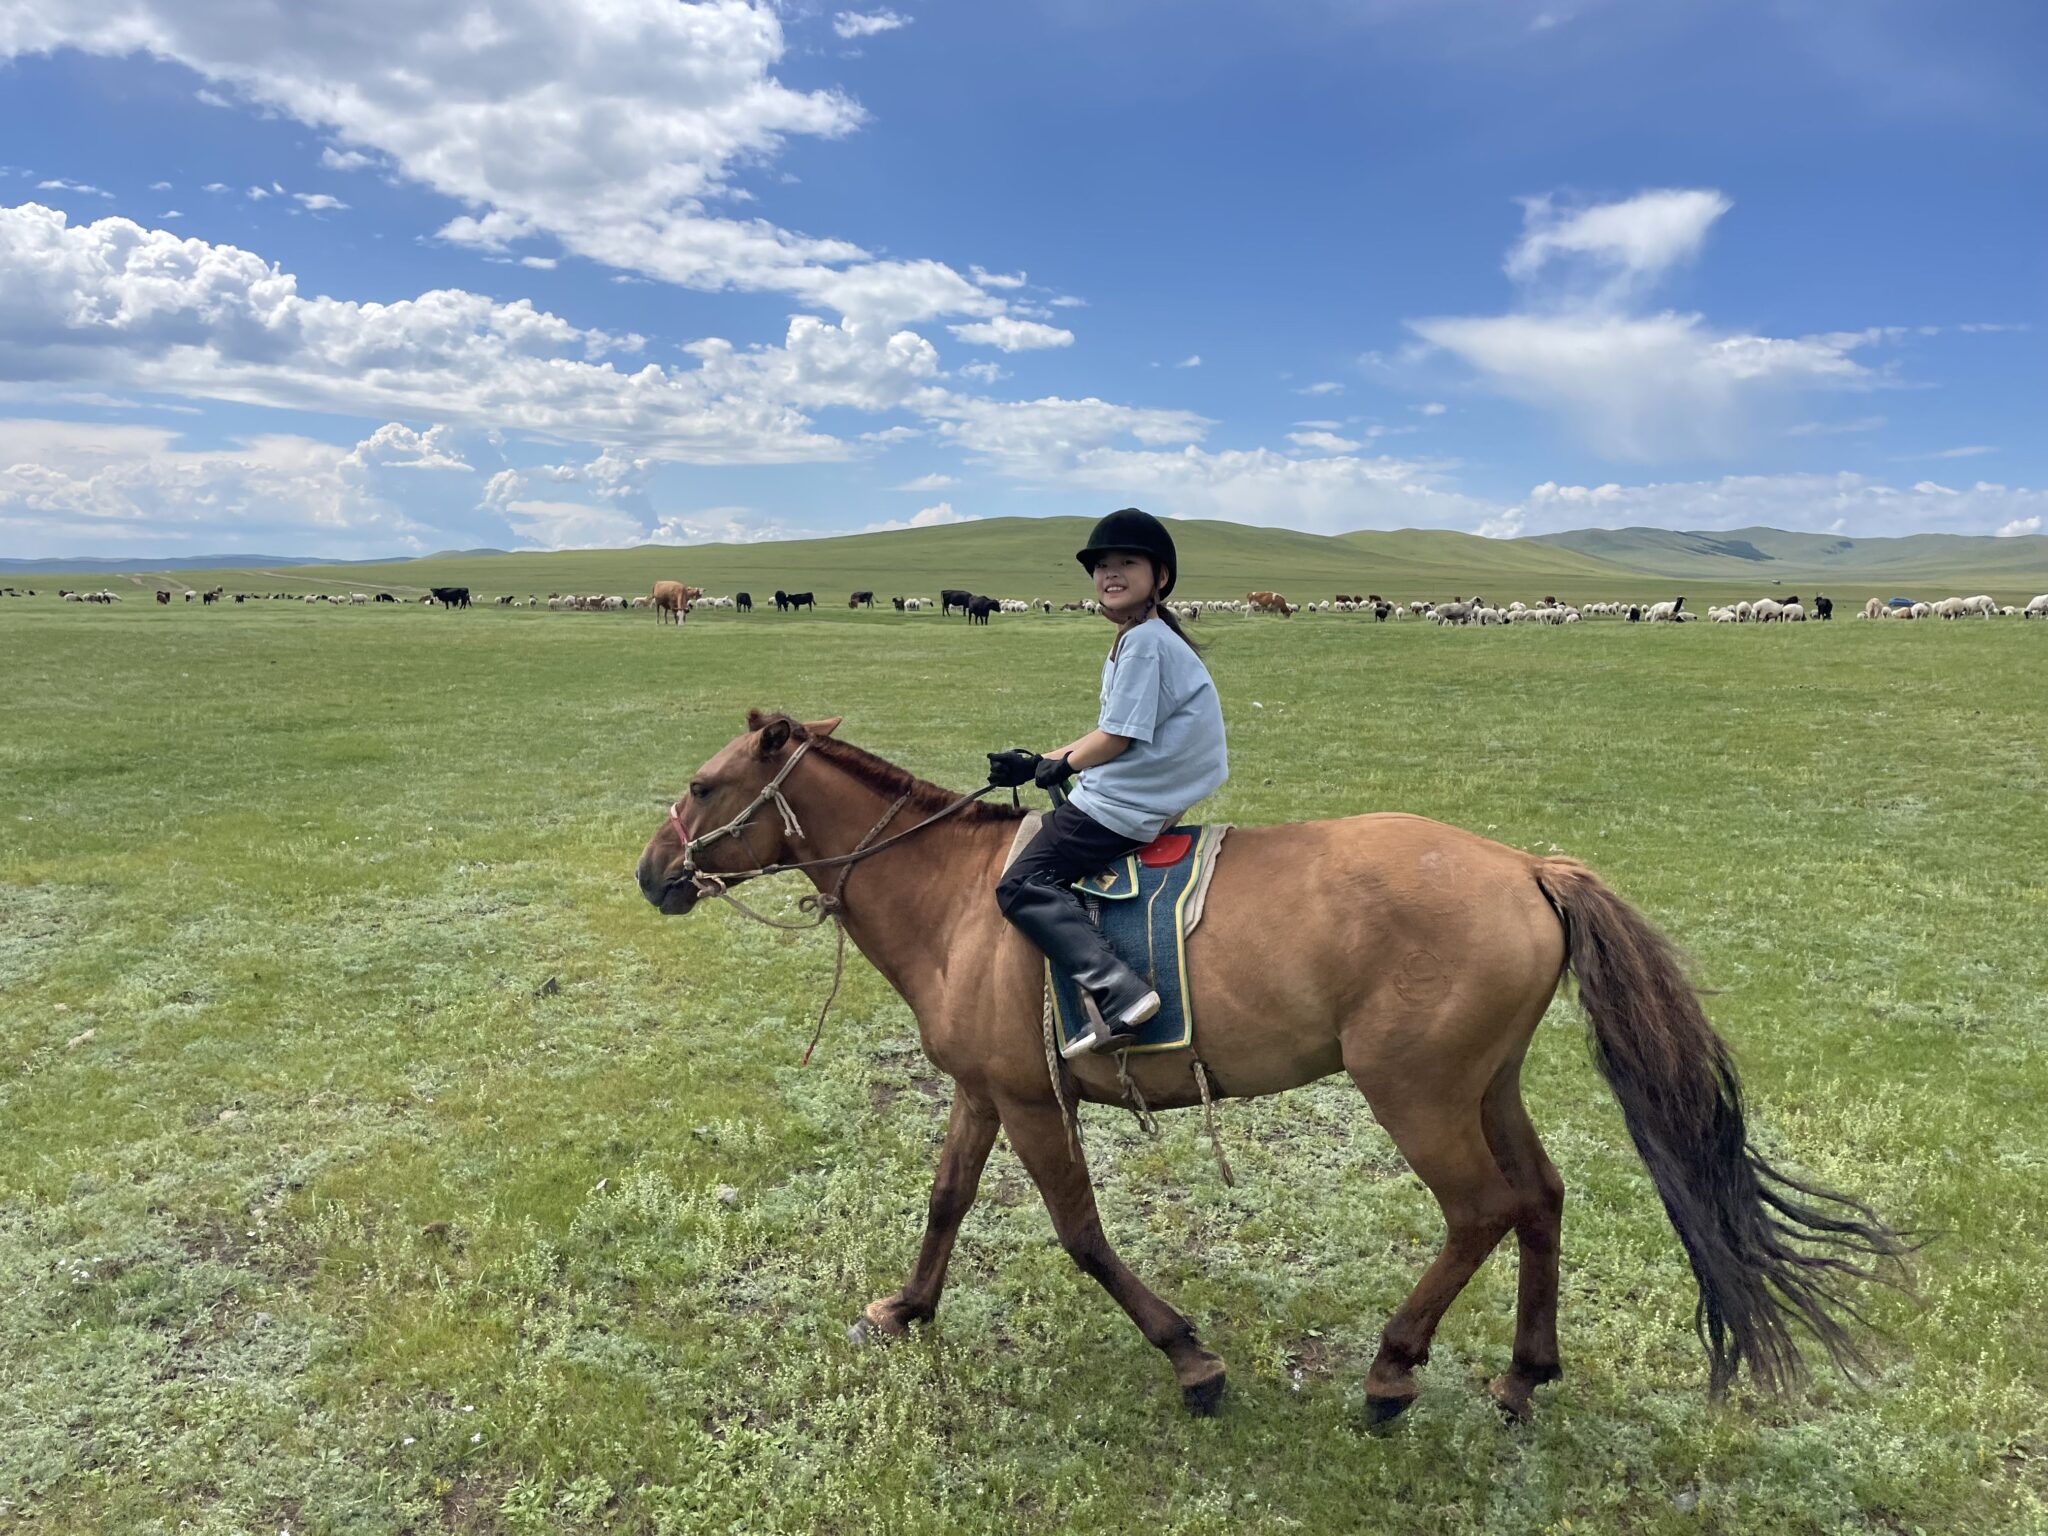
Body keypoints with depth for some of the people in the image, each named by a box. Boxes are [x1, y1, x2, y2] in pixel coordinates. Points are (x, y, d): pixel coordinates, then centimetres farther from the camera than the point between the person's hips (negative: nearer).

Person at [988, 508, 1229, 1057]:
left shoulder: (1144, 642, -15)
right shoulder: (1139, 640, 17)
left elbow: (1117, 738, -18)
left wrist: (1060, 766, 0)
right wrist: (1036, 762, 14)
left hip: (1122, 805, -11)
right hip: (1143, 796, 11)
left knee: (1023, 885, -15)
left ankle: (1116, 990, -29)